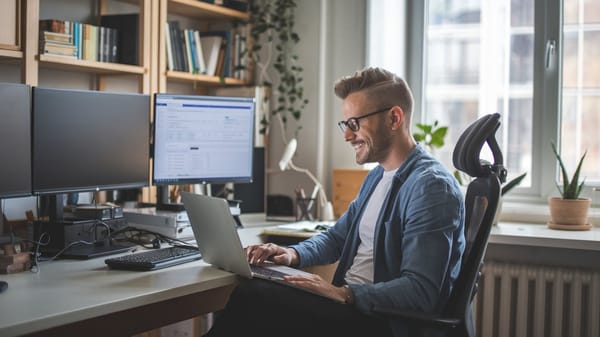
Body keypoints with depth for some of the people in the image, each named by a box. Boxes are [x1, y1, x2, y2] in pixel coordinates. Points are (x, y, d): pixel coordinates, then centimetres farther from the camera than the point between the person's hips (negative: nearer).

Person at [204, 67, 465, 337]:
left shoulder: (431, 186, -15)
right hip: (348, 301, 9)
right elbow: (336, 237, 24)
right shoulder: (377, 177, 17)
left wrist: (343, 294, -28)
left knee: (252, 298, -22)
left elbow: (420, 291, -22)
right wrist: (294, 254, 4)